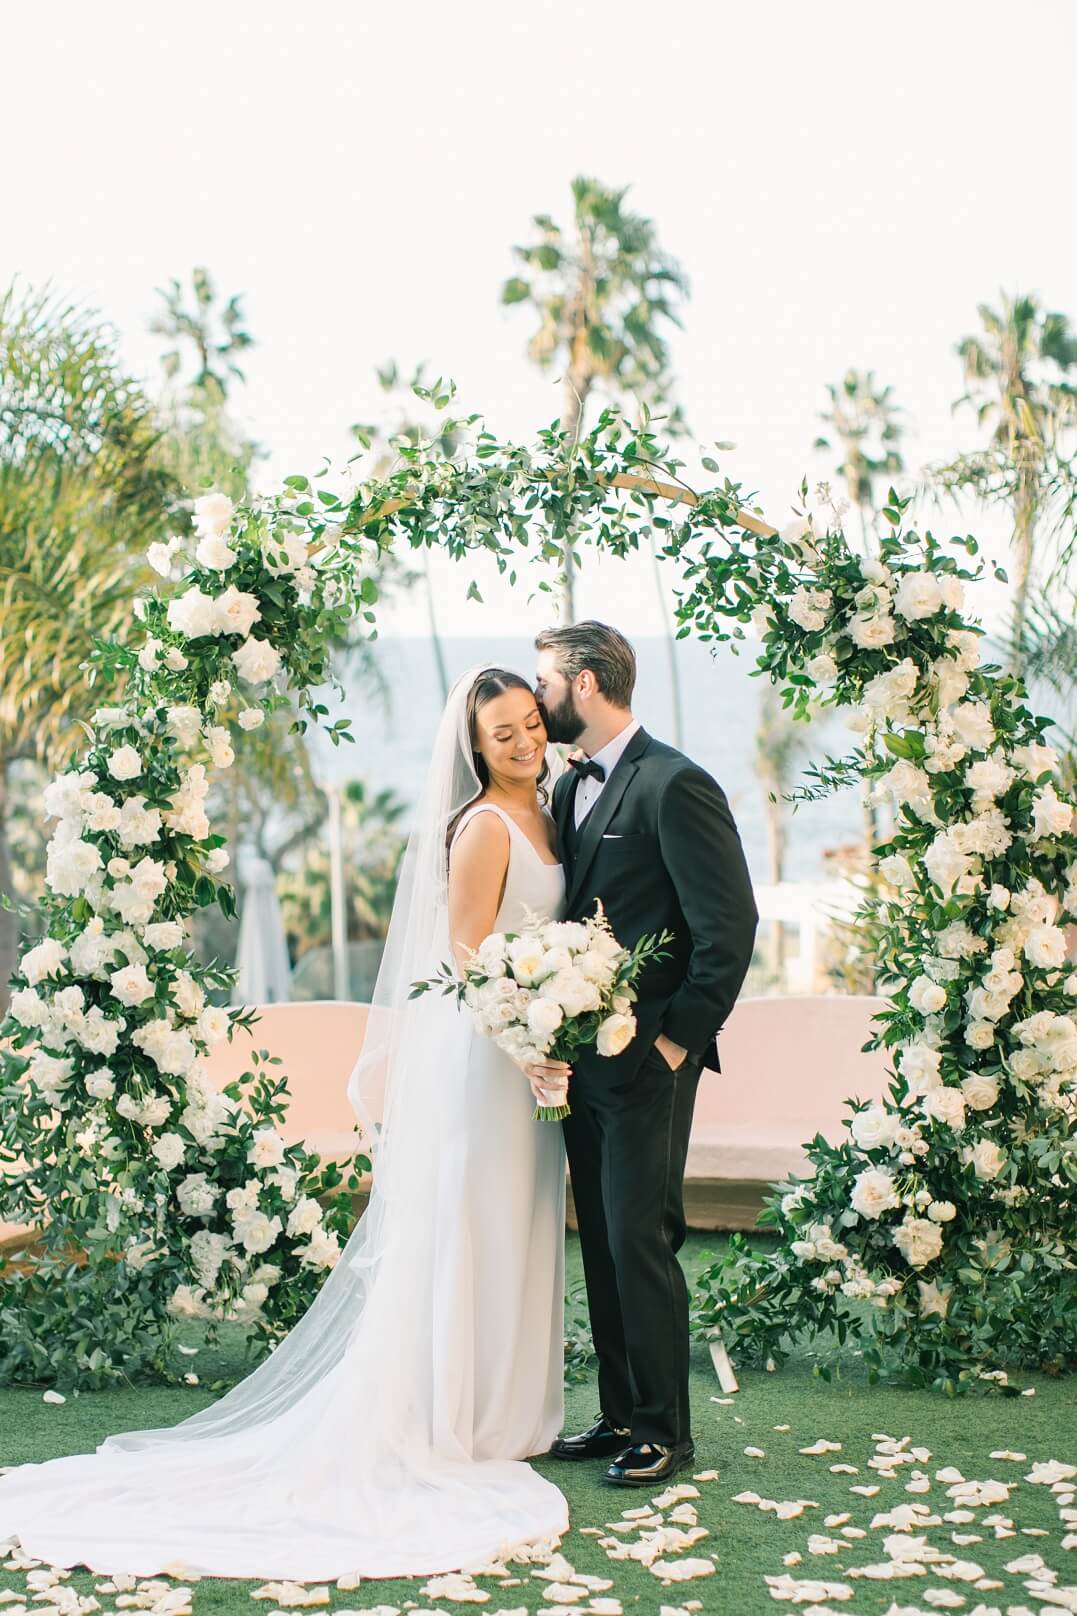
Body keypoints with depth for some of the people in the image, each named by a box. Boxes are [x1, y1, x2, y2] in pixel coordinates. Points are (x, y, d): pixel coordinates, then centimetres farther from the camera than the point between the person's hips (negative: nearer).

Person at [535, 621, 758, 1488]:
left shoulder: (674, 785, -13)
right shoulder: (569, 789, 13)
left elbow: (730, 922, -16)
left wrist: (679, 1036, -14)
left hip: (647, 1061, -8)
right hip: (582, 1057, 8)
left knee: (640, 1239, -4)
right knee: (601, 1242, 13)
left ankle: (665, 1430, 9)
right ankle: (621, 1415, 23)